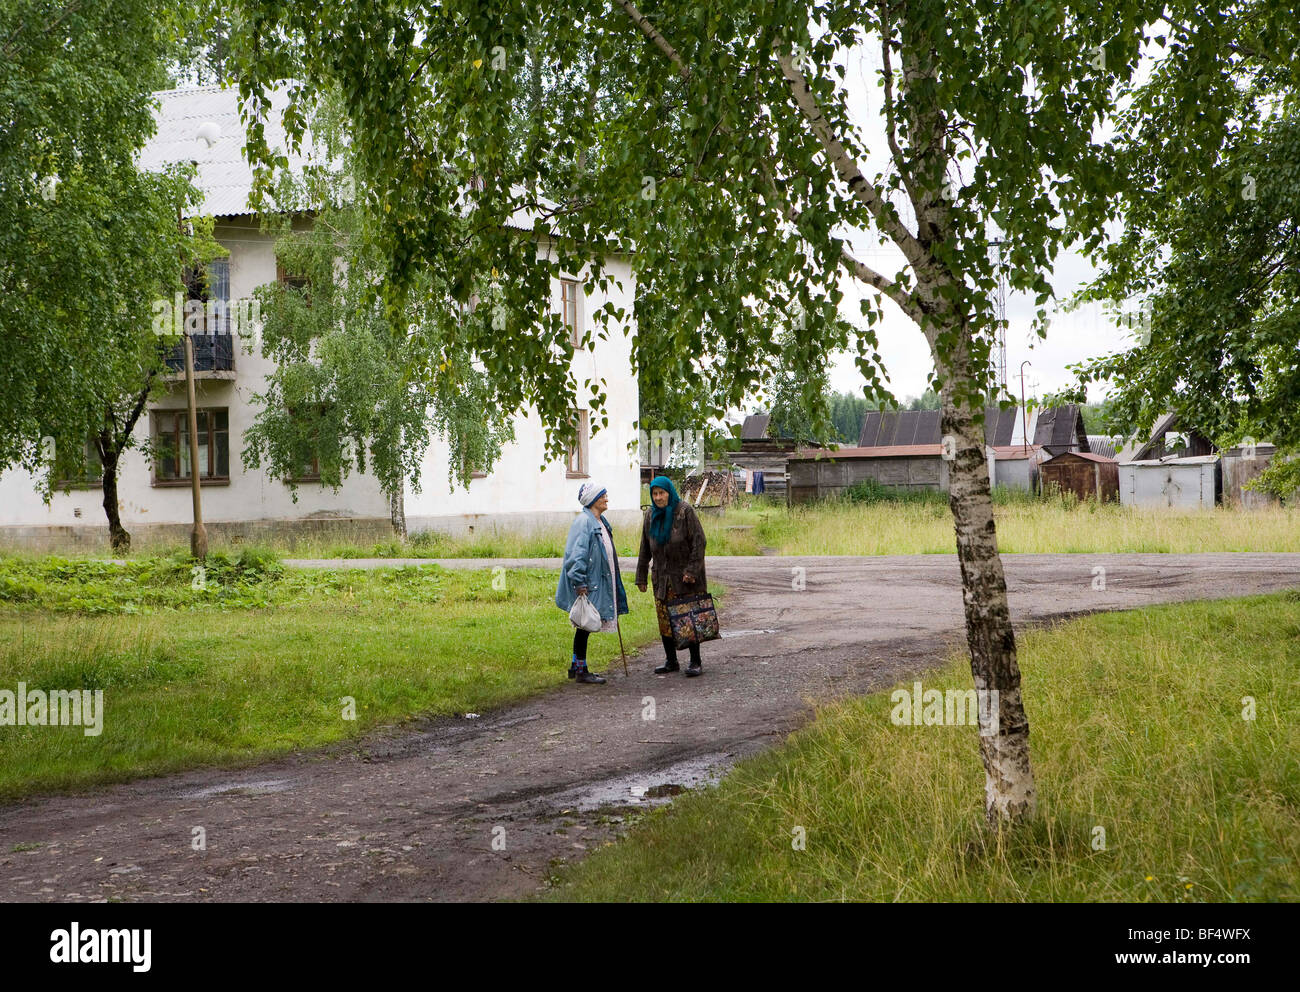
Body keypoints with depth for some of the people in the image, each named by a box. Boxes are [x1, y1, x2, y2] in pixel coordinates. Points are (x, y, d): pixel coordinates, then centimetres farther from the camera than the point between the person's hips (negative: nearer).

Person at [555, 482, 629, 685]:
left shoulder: (601, 522, 15)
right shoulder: (583, 521, -15)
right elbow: (576, 553, -21)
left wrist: (615, 585, 23)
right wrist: (580, 583, -24)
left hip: (600, 582, 10)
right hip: (588, 585, -10)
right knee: (585, 624, -3)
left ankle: (576, 666, 24)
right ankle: (581, 671, 3)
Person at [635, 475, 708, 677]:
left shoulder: (685, 511, -8)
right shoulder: (651, 515, 10)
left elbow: (698, 541, -11)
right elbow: (645, 549, 15)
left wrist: (692, 570, -17)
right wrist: (641, 577, 13)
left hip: (685, 577, -5)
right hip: (662, 576, 5)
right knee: (664, 620, 5)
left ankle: (695, 662, 4)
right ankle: (671, 661, 16)